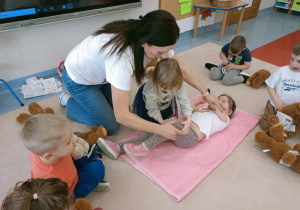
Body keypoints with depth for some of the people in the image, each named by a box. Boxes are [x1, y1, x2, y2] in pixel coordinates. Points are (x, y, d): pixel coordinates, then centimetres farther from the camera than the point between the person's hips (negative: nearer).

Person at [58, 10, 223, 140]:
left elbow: (181, 69, -7)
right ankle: (69, 101, 17)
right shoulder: (121, 56, -45)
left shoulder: (154, 40, -22)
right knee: (110, 127, -1)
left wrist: (206, 93, -8)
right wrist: (161, 129, -33)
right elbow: (121, 116, -39)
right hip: (79, 79, -6)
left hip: (101, 74, 7)